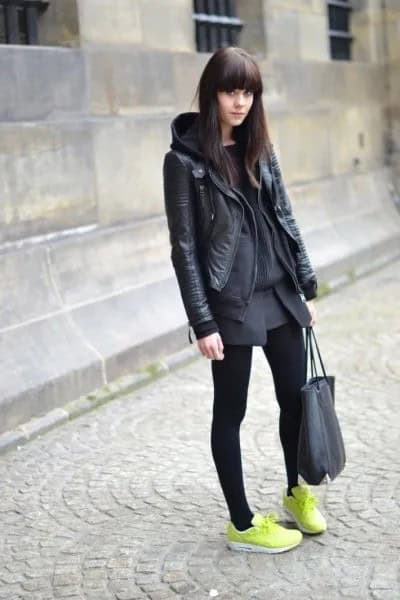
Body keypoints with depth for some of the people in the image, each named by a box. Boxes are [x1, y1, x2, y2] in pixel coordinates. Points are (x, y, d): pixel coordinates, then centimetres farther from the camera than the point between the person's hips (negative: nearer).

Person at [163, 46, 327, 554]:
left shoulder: (259, 149, 8)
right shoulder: (185, 159, -9)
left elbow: (285, 220, 13)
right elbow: (184, 247, -11)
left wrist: (307, 287, 10)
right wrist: (202, 322, -14)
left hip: (279, 295, 6)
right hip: (231, 304, -6)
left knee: (296, 397, 13)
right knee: (230, 411, 6)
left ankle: (296, 492, 37)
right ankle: (243, 524, 19)